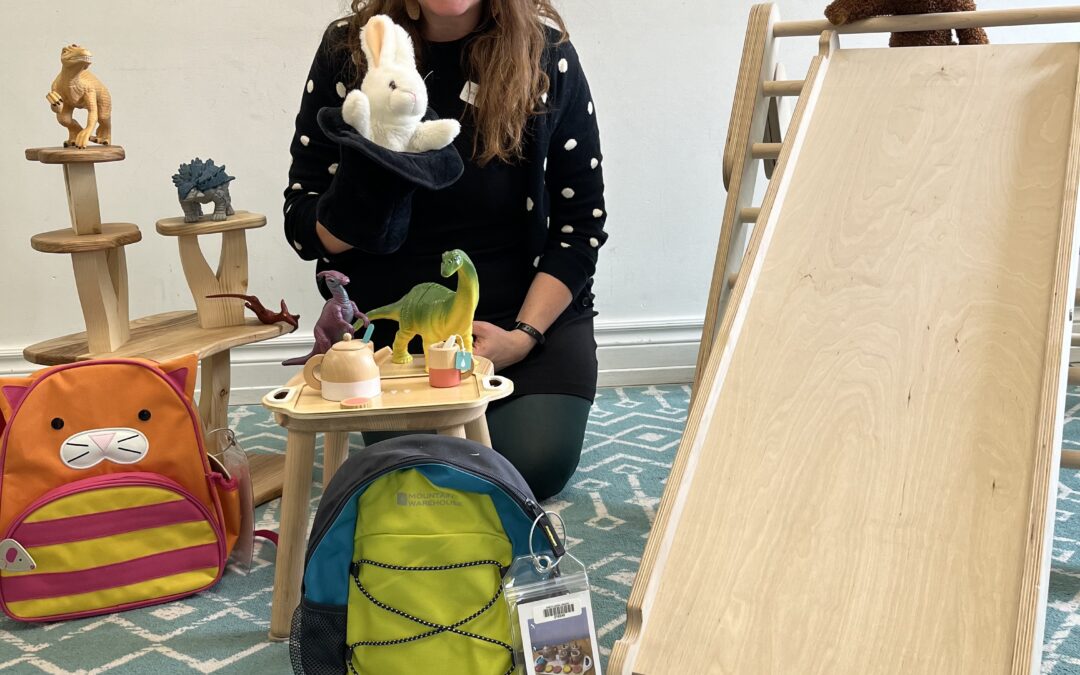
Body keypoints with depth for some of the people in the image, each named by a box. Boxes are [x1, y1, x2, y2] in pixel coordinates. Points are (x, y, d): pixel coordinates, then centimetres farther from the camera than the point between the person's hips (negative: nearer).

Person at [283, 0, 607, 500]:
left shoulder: (546, 52, -9)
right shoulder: (348, 50, -8)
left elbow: (581, 223, -3)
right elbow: (303, 229, -5)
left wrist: (524, 336, -14)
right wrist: (363, 193, -28)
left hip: (530, 308, 0)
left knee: (533, 468, -16)